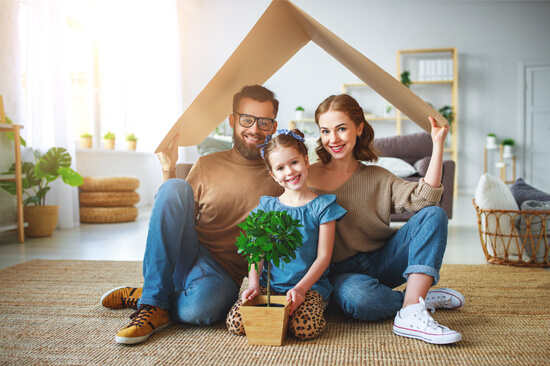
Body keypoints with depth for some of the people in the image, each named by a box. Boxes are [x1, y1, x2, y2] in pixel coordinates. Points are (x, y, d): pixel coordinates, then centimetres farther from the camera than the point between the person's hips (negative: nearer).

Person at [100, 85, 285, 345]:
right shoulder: (207, 165, 10)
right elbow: (174, 219, 11)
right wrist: (168, 171, 0)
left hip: (226, 276, -2)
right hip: (184, 260, 3)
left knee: (198, 308, -39)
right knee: (175, 187, -24)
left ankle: (144, 297, -5)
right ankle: (154, 300, -22)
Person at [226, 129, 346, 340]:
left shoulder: (322, 207, 0)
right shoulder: (267, 207, 10)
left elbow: (324, 256, -4)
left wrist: (301, 288, -16)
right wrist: (254, 283, -11)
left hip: (310, 284, -2)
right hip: (269, 283, 3)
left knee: (305, 329, -30)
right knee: (235, 323, -19)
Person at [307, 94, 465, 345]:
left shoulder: (378, 178, 6)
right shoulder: (308, 178, 0)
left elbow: (423, 199, -10)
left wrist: (438, 145, -11)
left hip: (381, 261, 4)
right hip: (341, 272, -3)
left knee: (433, 215, -17)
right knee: (357, 297, -40)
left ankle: (410, 314, -31)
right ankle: (422, 298, -7)